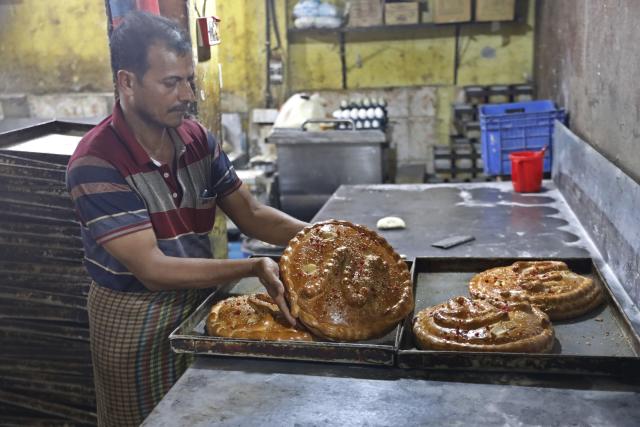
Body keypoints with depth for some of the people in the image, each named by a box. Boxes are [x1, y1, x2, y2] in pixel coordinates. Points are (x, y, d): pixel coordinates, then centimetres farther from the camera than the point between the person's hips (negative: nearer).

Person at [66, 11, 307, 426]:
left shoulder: (197, 138, -3)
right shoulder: (95, 164, -23)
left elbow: (251, 214, 1)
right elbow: (152, 268, -26)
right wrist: (255, 267, -33)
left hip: (200, 301, 6)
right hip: (135, 323, -6)